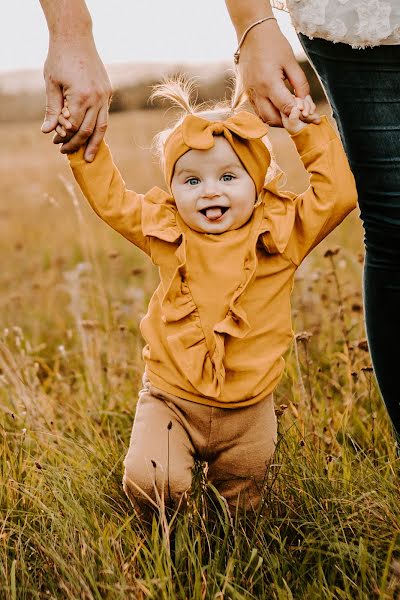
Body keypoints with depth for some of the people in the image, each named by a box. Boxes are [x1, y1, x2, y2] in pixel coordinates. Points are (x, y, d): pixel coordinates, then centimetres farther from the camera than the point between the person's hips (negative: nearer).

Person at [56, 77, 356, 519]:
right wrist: (84, 143, -1)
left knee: (238, 508, 12)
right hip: (171, 400, 0)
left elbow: (337, 196, -6)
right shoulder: (165, 231, -1)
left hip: (249, 411, 1)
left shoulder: (282, 231, -4)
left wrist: (310, 135, -9)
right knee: (149, 482, -20)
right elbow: (110, 198, 7)